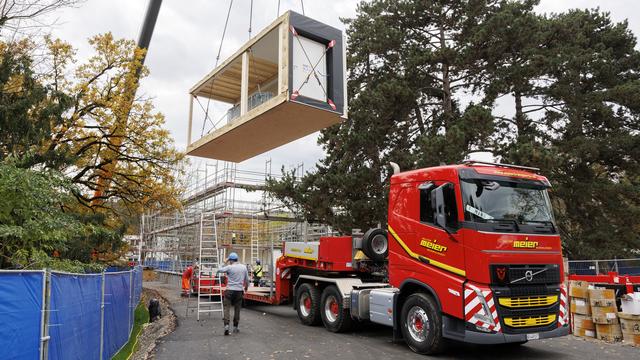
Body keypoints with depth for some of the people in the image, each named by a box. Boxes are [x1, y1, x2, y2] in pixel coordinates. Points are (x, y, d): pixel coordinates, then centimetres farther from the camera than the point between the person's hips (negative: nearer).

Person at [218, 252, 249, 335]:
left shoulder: (229, 267, -9)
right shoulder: (244, 267, 5)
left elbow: (220, 270, 1)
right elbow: (247, 279, 12)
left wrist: (226, 264, 11)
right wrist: (246, 287, 28)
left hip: (230, 290, -3)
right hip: (239, 291, 3)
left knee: (227, 308, -1)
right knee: (237, 309, 11)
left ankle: (226, 325, -17)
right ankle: (235, 327, 18)